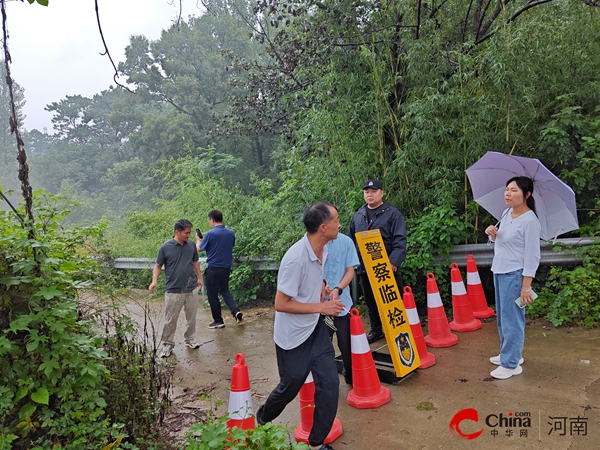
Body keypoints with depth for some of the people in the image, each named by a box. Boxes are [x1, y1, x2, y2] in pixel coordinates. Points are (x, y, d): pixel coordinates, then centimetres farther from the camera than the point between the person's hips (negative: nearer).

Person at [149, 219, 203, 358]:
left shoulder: (191, 244, 0)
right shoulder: (165, 247, -10)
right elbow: (158, 265, -2)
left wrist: (199, 277, 17)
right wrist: (154, 281, -15)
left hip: (192, 289, 4)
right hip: (174, 290, -3)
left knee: (191, 317, 15)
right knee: (170, 320, 6)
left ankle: (189, 339, 33)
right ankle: (168, 344, 21)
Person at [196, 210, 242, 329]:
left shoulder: (210, 234, -16)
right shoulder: (231, 233, 0)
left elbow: (199, 249, -4)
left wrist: (198, 240, 18)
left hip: (213, 268, -6)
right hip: (227, 267, 6)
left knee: (212, 295, 9)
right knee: (225, 290, 23)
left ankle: (218, 321, 17)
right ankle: (235, 311, 3)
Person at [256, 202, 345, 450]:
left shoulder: (323, 250, -4)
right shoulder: (295, 258, -30)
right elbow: (281, 304, -25)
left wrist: (328, 296, -1)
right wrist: (322, 307, -23)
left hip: (315, 329, 7)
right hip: (292, 336, -7)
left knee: (329, 382, 3)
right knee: (291, 386, 14)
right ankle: (262, 420, 45)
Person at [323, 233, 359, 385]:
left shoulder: (346, 242, -5)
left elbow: (350, 271, -2)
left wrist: (338, 289, -17)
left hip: (343, 303, 1)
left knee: (347, 344, 13)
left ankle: (351, 377, 34)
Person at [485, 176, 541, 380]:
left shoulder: (530, 221, -16)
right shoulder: (506, 213, 7)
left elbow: (532, 256, -17)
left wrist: (526, 287, -18)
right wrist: (494, 235, -3)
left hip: (514, 274, -8)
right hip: (499, 271, 8)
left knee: (511, 319, 1)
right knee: (502, 317, 18)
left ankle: (511, 363, 14)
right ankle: (509, 353, 34)